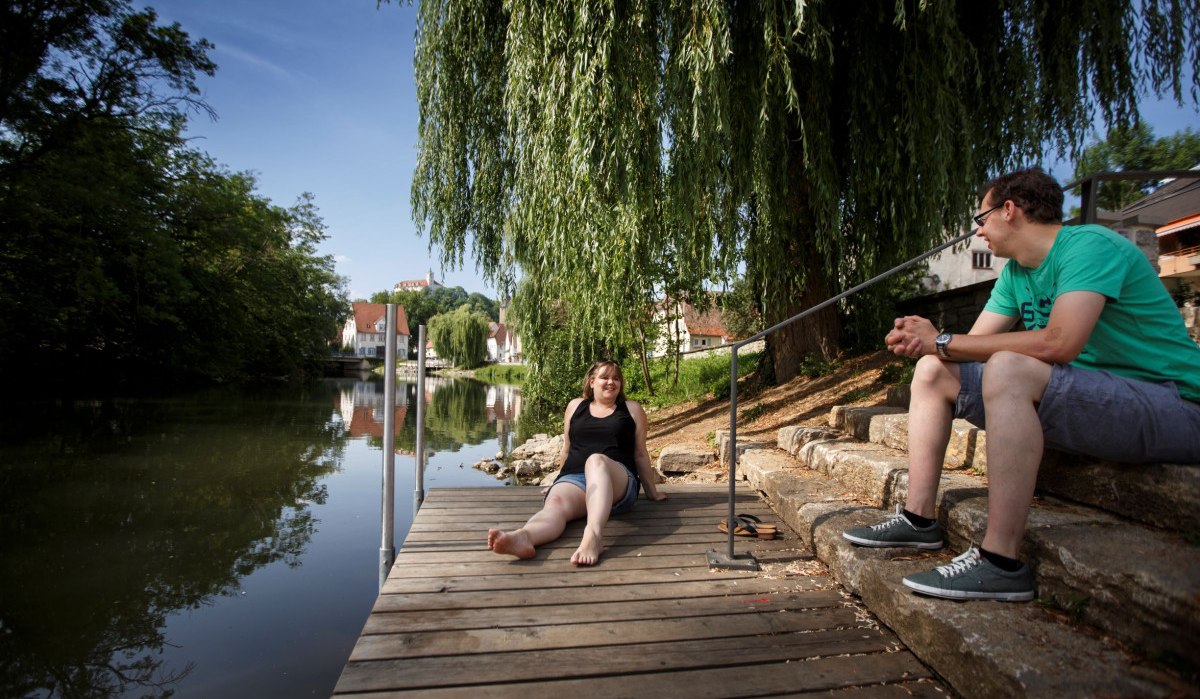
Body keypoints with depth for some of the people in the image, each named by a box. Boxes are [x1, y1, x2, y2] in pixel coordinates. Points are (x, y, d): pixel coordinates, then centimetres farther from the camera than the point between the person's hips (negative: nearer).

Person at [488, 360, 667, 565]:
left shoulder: (632, 410, 14)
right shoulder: (576, 406, 19)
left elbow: (640, 454, 17)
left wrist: (652, 492, 20)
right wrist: (559, 482, 32)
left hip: (619, 484, -2)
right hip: (573, 477, 2)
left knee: (596, 460, -37)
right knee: (555, 503, -33)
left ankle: (593, 535, -61)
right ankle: (522, 537, -67)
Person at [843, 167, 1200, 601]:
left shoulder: (1089, 245, -16)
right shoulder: (1016, 273, 11)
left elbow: (1059, 344, -31)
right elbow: (974, 343, 6)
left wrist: (942, 341, -24)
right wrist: (920, 341, -16)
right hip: (1087, 402, 9)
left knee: (1008, 368, -37)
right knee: (932, 371, 2)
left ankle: (1000, 562, -32)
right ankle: (919, 520, 0)